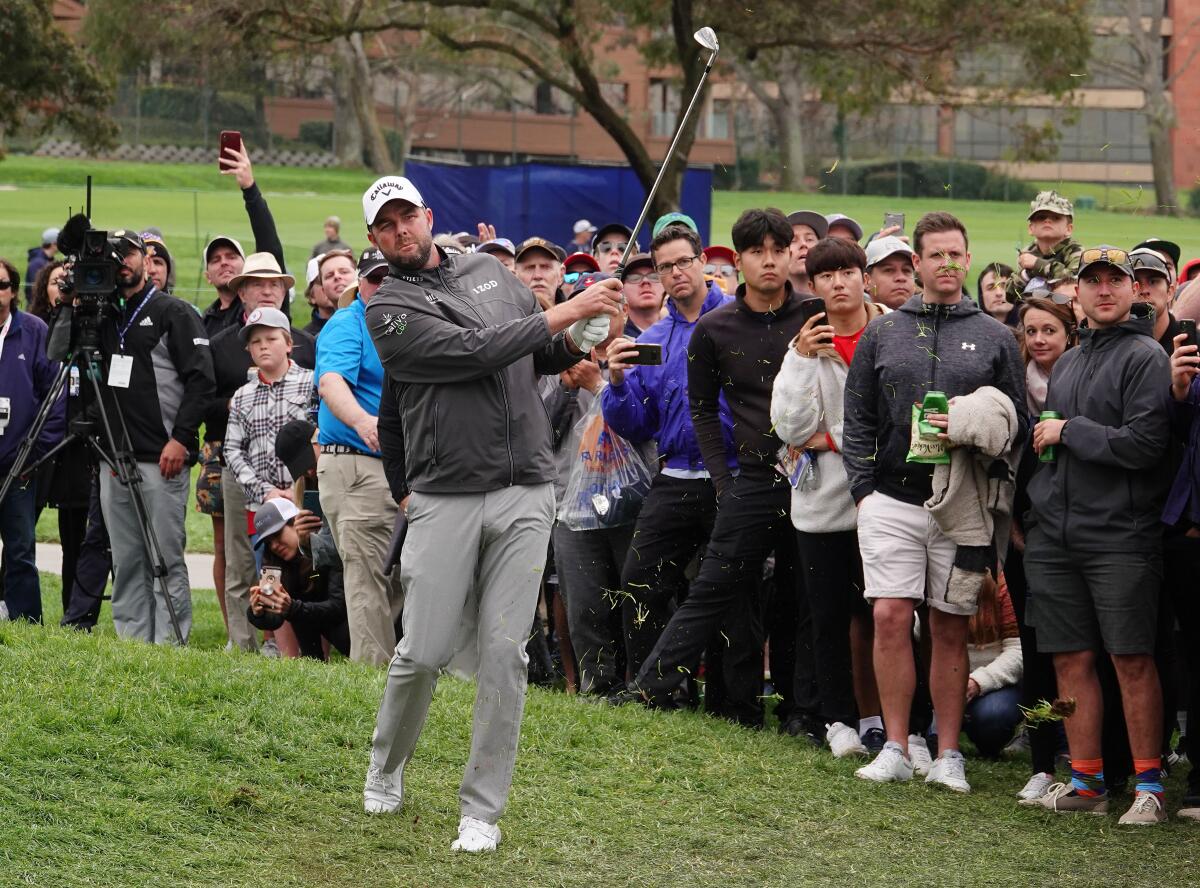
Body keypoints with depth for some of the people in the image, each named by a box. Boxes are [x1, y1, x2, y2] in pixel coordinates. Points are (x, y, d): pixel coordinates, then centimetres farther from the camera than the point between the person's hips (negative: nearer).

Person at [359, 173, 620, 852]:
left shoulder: (490, 269, 15)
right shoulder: (389, 311, -3)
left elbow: (539, 353, 25)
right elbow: (474, 351, -15)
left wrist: (573, 345, 2)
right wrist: (564, 313, -14)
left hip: (525, 495, 3)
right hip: (446, 500, -3)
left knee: (504, 654, -3)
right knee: (424, 653, -1)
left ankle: (483, 809, 5)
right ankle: (387, 769, 28)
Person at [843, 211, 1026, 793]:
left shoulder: (994, 338, 8)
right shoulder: (882, 334, 10)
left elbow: (1018, 423, 7)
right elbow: (857, 419, 11)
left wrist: (978, 434, -12)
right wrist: (863, 488, 0)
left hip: (962, 506, 0)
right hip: (891, 499, 1)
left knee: (950, 629, 4)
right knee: (890, 618, -7)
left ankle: (948, 755, 10)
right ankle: (896, 749, 2)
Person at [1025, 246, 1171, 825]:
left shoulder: (1144, 356, -5)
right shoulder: (1068, 361, 18)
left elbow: (1143, 445, -16)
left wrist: (1068, 431, -8)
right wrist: (1030, 509, 15)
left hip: (1120, 534, -7)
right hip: (1054, 535, 7)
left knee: (1132, 661, -5)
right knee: (1072, 659, 6)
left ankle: (1148, 785, 2)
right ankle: (1086, 782, 13)